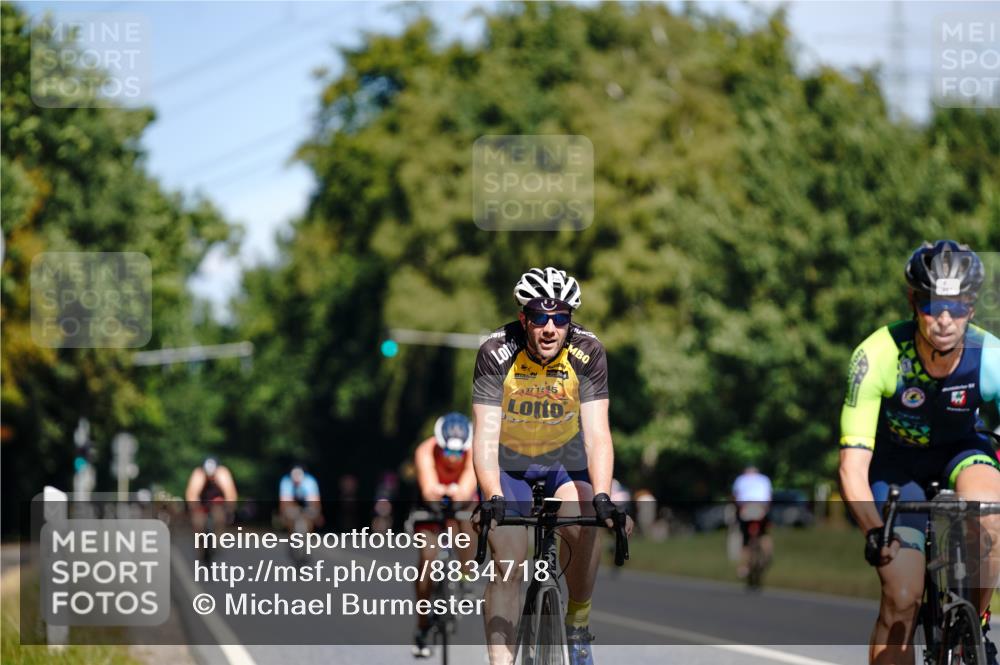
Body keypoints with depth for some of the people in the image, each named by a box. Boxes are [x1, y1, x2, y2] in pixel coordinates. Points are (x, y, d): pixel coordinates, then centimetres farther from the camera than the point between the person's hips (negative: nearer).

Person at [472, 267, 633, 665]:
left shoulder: (587, 352, -22)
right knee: (508, 560, -17)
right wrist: (493, 498, -46)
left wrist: (602, 496, -44)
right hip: (509, 464, -1)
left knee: (584, 526, -27)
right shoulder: (496, 353, -25)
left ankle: (578, 622, -3)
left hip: (565, 459, 1)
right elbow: (485, 435, -30)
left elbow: (597, 434, -29)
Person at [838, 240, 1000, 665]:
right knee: (902, 597, -15)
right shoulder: (878, 355, -32)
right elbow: (853, 466, -33)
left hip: (961, 453, 1)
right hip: (895, 462, -1)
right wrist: (873, 530, -51)